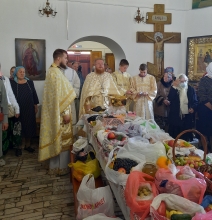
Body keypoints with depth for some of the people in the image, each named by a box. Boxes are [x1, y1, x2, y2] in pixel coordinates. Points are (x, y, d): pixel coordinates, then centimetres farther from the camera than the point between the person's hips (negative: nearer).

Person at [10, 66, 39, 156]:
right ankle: (19, 147, 13)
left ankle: (27, 145, 22)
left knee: (29, 127, 8)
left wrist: (36, 106, 8)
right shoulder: (12, 83, -2)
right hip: (18, 109, -3)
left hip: (29, 109, 3)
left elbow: (34, 95, 9)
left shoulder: (30, 82, 6)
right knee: (19, 128, 3)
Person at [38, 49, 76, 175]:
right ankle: (62, 168, 12)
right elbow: (58, 95, -21)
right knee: (62, 139, 0)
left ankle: (55, 166, 25)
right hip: (60, 112, -10)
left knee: (57, 138, 15)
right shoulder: (56, 73, -16)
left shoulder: (54, 71, 16)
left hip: (57, 112, 10)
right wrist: (65, 113, -20)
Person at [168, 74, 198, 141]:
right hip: (175, 115, -1)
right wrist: (174, 87, -14)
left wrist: (193, 108, -12)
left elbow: (195, 101, 8)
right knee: (175, 134, 3)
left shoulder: (191, 89, 7)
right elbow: (170, 99, -12)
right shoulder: (174, 89, 3)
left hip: (187, 115, 1)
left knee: (186, 134, 5)